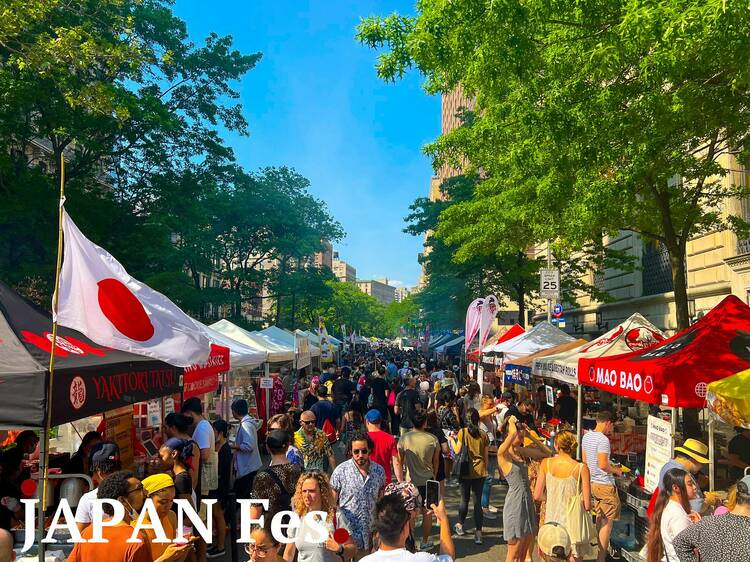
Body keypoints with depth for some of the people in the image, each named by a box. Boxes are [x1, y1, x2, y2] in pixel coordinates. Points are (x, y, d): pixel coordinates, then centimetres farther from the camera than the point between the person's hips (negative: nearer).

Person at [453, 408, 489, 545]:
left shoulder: (462, 432, -9)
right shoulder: (483, 434, -1)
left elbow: (457, 451, -8)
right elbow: (486, 456, 4)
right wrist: (486, 468, 18)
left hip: (466, 471, -1)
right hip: (480, 472, 1)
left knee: (464, 499, 16)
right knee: (478, 501, 5)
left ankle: (460, 525, 33)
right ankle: (478, 533, 3)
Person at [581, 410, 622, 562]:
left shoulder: (586, 437, 8)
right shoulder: (603, 440, -20)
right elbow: (603, 465, -23)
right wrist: (616, 471, -4)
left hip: (592, 482, 9)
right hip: (605, 484, -9)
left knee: (600, 518, 22)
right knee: (607, 521, -1)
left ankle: (600, 550, 32)